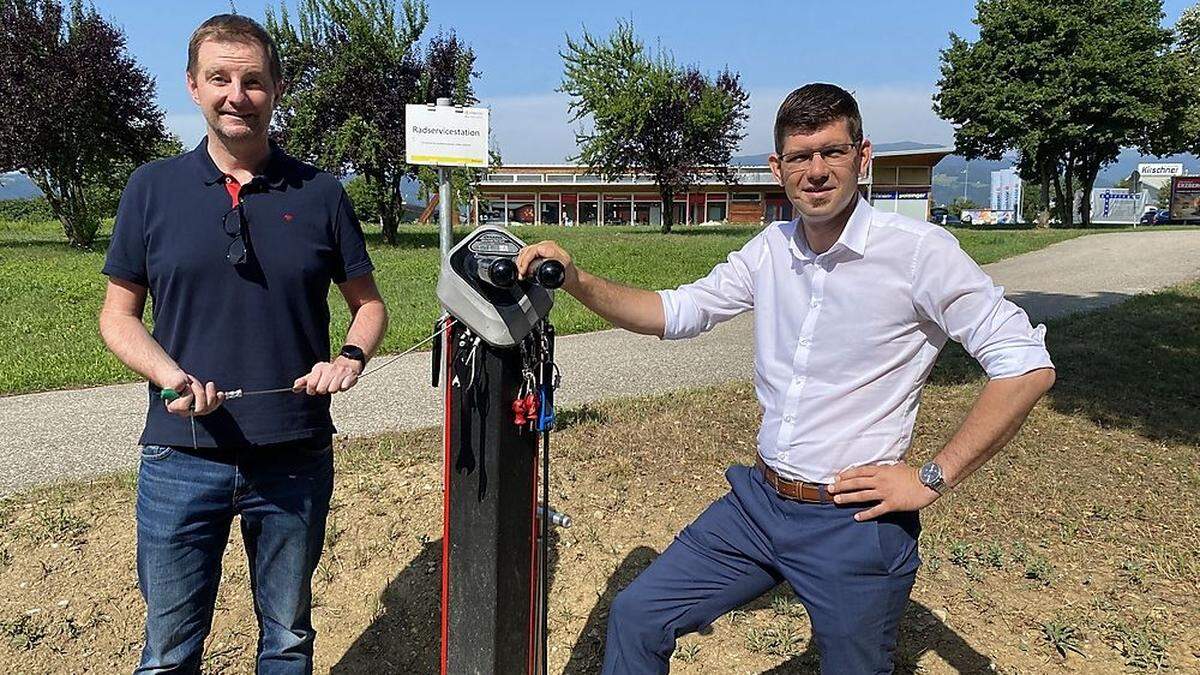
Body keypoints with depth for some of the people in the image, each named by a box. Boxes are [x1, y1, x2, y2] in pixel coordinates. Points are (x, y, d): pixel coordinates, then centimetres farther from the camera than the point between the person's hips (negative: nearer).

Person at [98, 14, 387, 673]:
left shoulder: (320, 193, 1)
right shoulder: (153, 188, 1)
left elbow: (368, 304, 7)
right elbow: (118, 313, 5)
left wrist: (350, 358, -14)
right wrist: (172, 377, -15)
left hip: (296, 460, 1)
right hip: (182, 455, 0)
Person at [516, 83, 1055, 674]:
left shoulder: (918, 249, -14)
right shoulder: (771, 249, 3)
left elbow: (1028, 365, -14)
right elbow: (675, 313, 7)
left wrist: (932, 478, -15)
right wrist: (576, 280, -7)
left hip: (855, 521, -5)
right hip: (759, 499, 5)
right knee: (635, 617, 6)